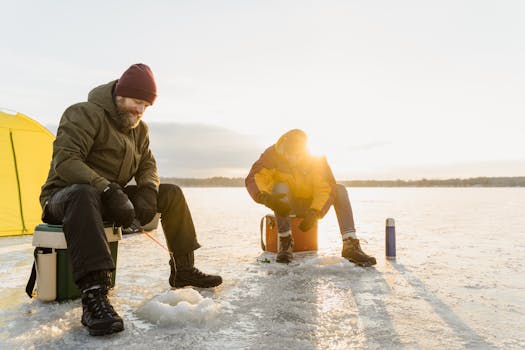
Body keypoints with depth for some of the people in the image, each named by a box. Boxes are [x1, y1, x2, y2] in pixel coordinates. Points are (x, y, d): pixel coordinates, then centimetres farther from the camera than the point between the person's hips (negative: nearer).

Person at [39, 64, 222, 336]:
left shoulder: (139, 129, 8)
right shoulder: (84, 114, -16)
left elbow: (148, 166, 10)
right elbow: (65, 161, -27)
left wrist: (148, 192, -13)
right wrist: (108, 190, -37)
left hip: (109, 200, 7)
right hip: (66, 196, -7)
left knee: (171, 194, 0)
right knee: (85, 195, -43)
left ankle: (183, 270, 6)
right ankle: (94, 297, -51)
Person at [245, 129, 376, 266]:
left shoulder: (316, 157, -13)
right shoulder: (273, 154, -16)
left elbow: (325, 187, -20)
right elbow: (254, 178, -26)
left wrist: (314, 213, -35)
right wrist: (264, 196, -47)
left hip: (311, 205, 2)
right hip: (286, 205, -2)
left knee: (340, 190, -20)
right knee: (280, 187, -33)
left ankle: (350, 245, -30)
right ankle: (285, 243, -31)